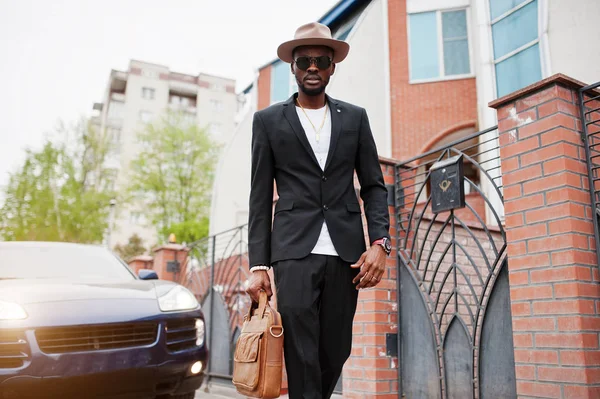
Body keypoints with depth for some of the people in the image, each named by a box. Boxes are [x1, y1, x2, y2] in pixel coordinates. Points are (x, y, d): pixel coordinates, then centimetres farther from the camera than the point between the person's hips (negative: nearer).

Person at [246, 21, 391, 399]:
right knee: (301, 358, -5)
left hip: (345, 252, 2)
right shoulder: (269, 120, 9)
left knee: (335, 352, 9)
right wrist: (259, 265, -1)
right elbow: (261, 197, 6)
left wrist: (380, 242, -5)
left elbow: (374, 185, 11)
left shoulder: (355, 117, 13)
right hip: (295, 251, -2)